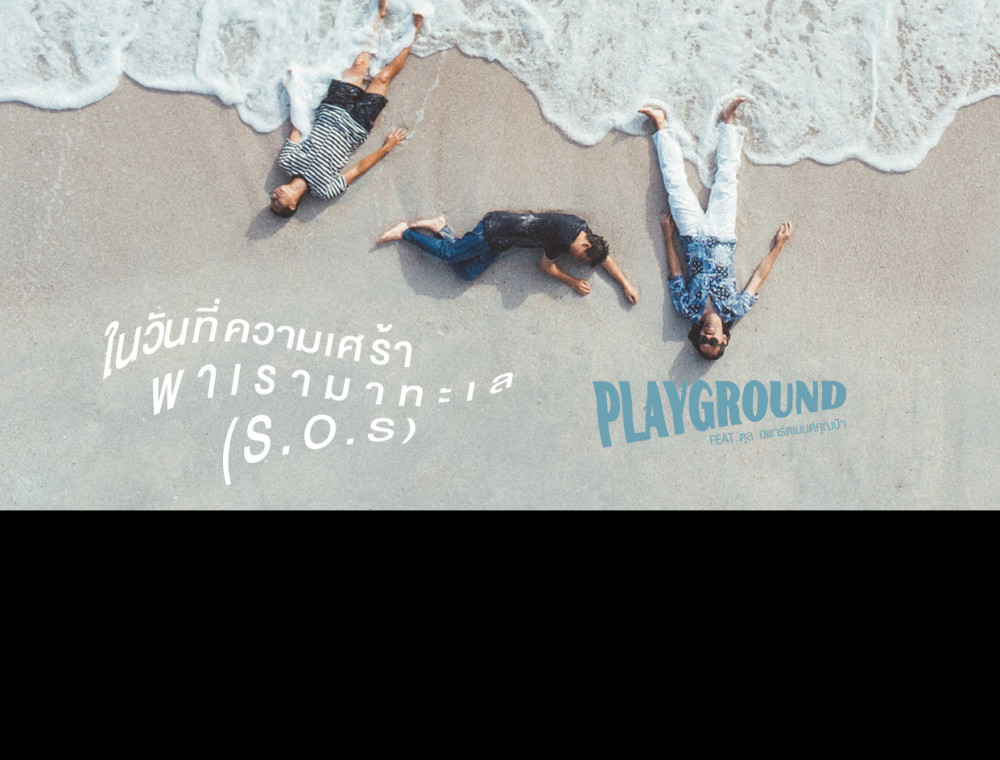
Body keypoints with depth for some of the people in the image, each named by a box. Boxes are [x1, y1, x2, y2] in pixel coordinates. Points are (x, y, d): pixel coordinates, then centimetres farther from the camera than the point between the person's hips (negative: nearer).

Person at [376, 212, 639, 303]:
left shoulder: (582, 228, 0)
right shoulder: (563, 238, -26)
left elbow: (605, 259, 10)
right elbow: (545, 265, -12)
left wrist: (626, 284, 5)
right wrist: (573, 282, -7)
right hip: (494, 231, -8)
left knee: (466, 273, 5)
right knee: (449, 253, -10)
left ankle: (438, 227, 12)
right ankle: (406, 232, 7)